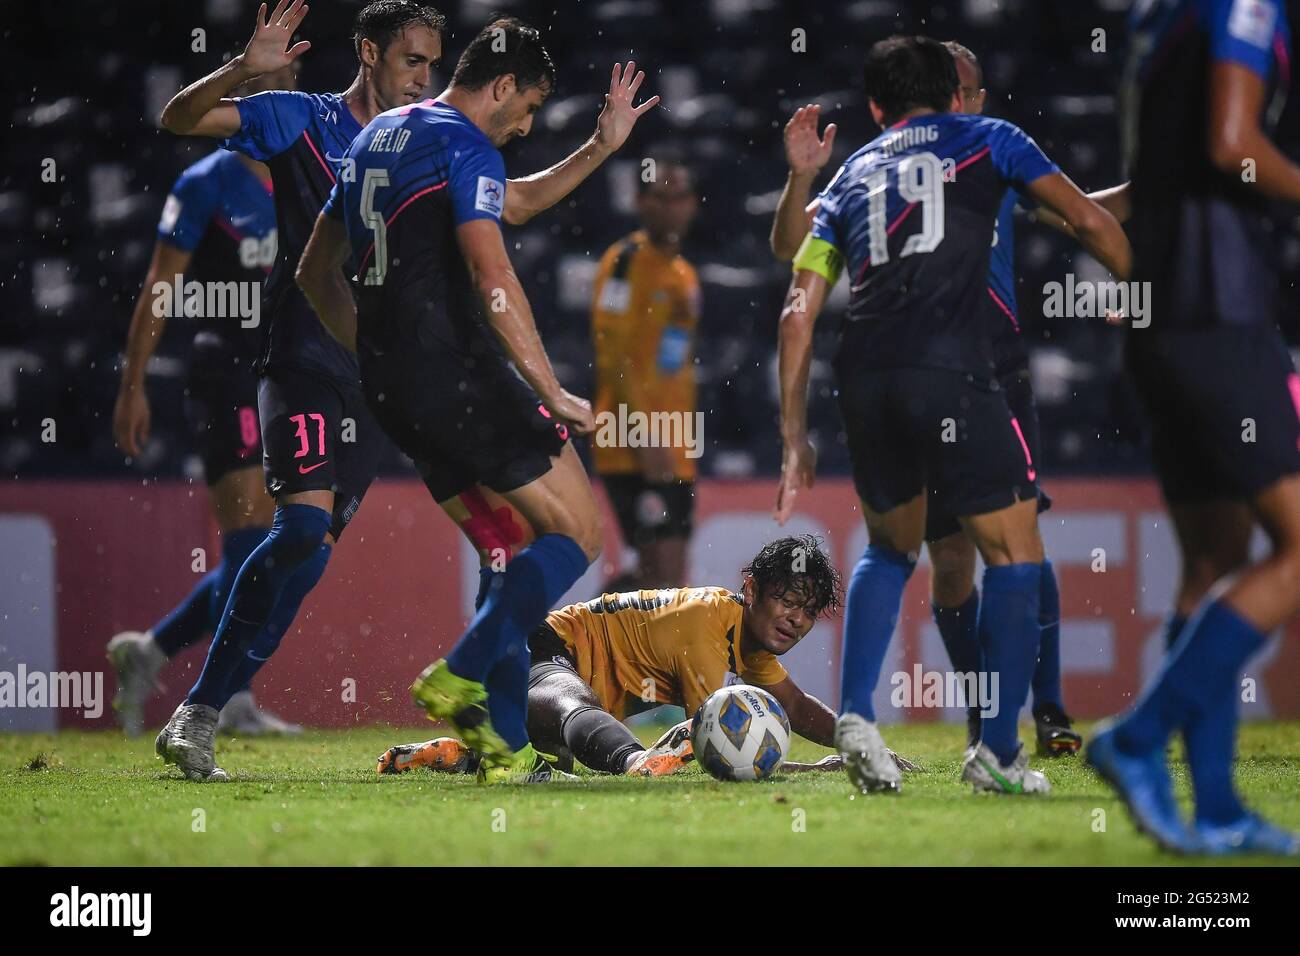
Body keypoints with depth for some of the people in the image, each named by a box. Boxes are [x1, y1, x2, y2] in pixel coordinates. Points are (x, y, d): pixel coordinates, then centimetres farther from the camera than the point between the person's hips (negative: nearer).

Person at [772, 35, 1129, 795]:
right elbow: (1090, 222, 12)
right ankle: (998, 751, 5)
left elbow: (799, 313, 18)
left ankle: (856, 716, 9)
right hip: (954, 375, -4)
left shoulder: (850, 177, 24)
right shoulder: (986, 139, 17)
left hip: (865, 382, 4)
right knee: (1015, 556, 9)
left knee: (891, 547, 25)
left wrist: (796, 441, 20)